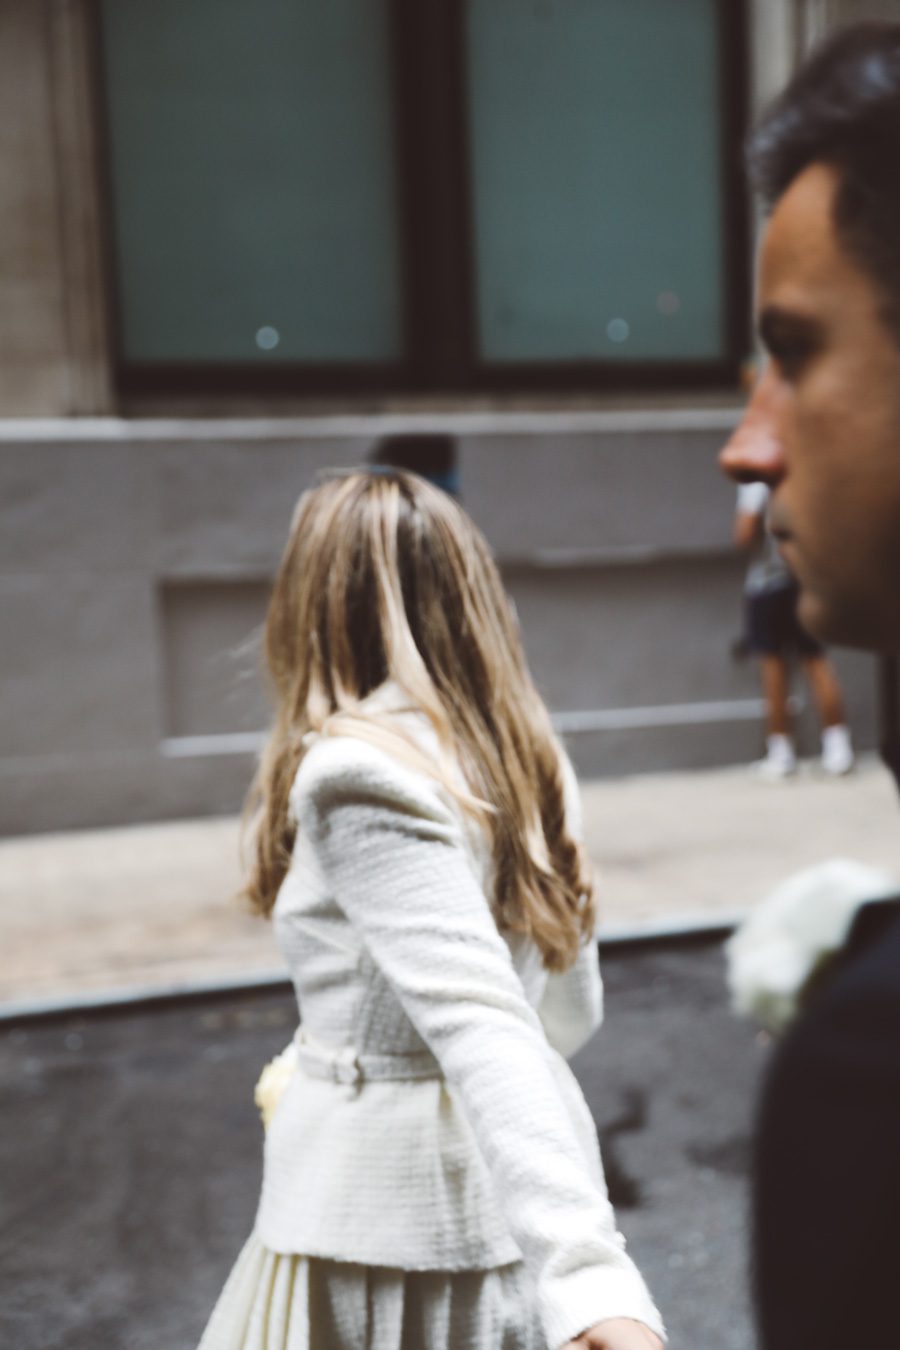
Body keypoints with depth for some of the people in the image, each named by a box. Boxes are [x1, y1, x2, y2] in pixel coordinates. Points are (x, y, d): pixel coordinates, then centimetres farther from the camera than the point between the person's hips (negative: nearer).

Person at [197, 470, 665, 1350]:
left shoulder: (360, 773, -20)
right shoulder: (524, 755, 2)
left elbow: (480, 1021, -32)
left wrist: (586, 1276, -39)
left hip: (390, 1215, -7)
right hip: (506, 1204, 7)